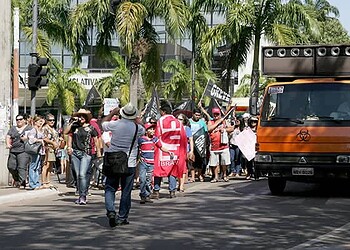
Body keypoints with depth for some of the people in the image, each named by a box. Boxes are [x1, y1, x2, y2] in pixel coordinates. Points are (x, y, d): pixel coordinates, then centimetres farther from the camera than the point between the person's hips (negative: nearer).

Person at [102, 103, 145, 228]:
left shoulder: (115, 124, -9)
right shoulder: (137, 127, -8)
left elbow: (103, 123, 12)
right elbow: (143, 130, 18)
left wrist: (113, 113, 24)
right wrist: (136, 119, 27)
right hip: (129, 164, 0)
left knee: (110, 188, 8)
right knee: (126, 191, 8)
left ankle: (110, 210, -15)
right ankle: (122, 218, 12)